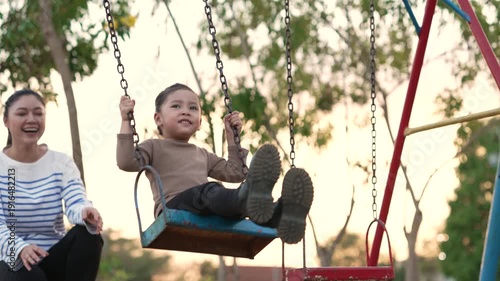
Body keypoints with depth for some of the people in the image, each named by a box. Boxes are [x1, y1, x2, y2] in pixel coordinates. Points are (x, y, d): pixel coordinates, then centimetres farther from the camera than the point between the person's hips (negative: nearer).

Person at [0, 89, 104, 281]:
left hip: (54, 259, 3)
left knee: (88, 234, -26)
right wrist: (20, 248, -37)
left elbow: (75, 204, -15)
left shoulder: (62, 163, 2)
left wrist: (86, 212, -42)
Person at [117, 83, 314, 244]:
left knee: (237, 199, -28)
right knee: (207, 190, -38)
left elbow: (234, 173, 34)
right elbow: (126, 162, 1)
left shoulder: (203, 155, 35)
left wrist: (232, 137, 33)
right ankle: (249, 195, -72)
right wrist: (126, 122, -2)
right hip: (174, 208, -5)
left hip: (212, 216, 6)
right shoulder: (154, 147, 19)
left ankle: (279, 215, -61)